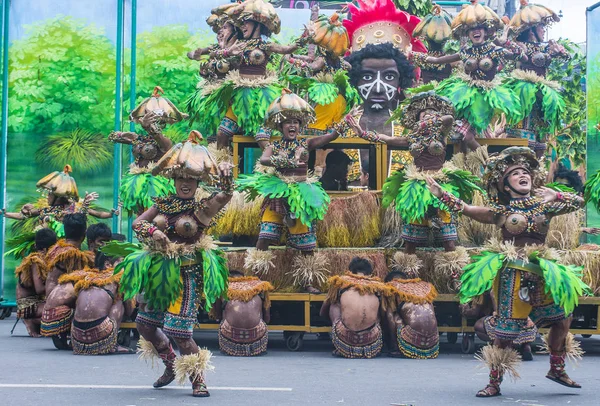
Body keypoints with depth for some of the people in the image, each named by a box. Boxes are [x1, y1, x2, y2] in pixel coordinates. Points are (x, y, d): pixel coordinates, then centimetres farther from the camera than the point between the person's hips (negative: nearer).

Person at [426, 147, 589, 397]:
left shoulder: (544, 207, 8)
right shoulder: (501, 212, 1)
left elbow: (579, 202, 10)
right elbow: (466, 209, -3)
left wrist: (555, 196, -3)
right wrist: (441, 195, -9)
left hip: (541, 273, 4)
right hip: (513, 273, -4)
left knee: (563, 317, 8)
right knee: (506, 331, -4)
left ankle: (557, 369, 27)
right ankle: (494, 384, 7)